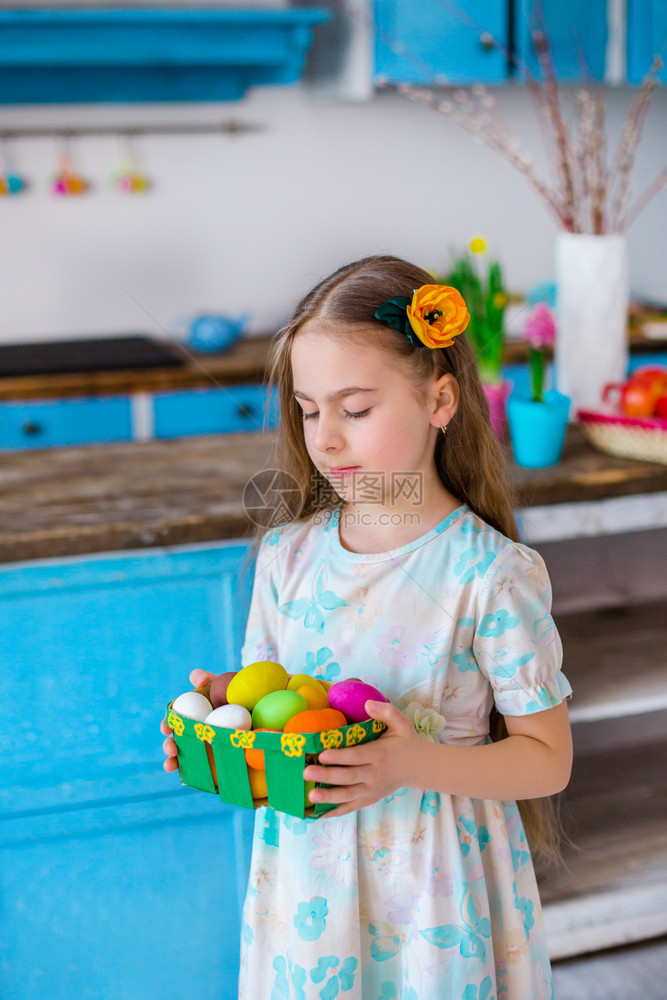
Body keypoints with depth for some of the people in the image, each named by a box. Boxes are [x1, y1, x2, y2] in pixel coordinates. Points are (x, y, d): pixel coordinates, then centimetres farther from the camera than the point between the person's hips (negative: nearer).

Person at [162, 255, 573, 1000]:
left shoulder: (492, 574, -15)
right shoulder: (286, 557, -1)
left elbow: (548, 757, -12)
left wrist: (413, 765, -26)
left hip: (433, 882, -4)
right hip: (306, 869, 4)